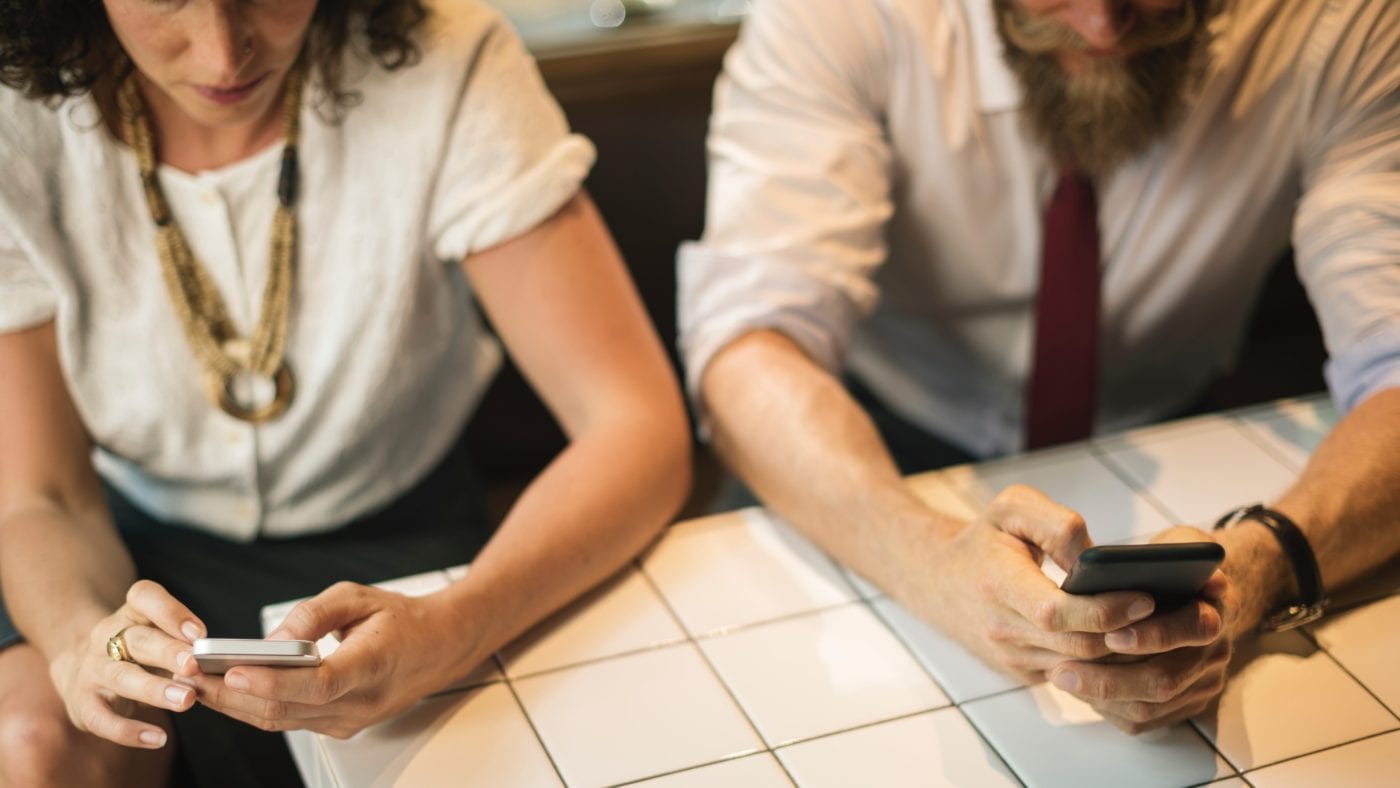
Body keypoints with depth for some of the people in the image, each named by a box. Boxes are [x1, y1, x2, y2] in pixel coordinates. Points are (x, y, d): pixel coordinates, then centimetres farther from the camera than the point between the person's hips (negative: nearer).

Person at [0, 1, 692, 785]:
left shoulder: (443, 64, -23)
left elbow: (641, 429, -26)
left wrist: (451, 629, -43)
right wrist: (82, 641, -36)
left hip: (389, 538, 0)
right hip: (138, 550, 1)